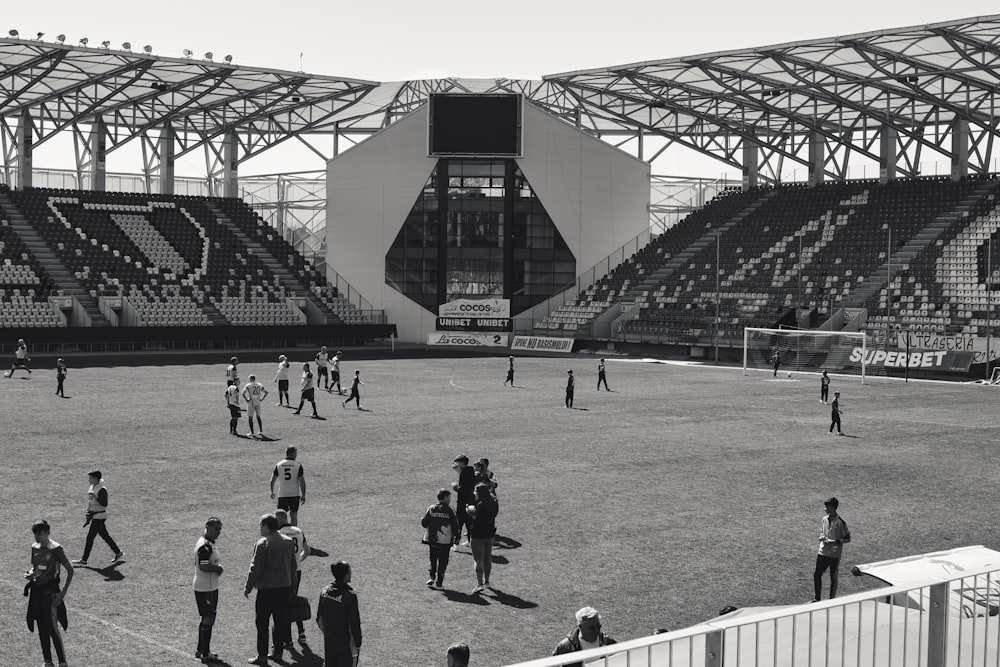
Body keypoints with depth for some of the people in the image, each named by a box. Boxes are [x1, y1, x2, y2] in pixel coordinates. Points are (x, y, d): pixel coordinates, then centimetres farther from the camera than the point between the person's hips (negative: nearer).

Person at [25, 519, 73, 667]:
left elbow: (70, 570, -11)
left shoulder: (55, 549, -13)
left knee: (52, 627, -8)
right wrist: (29, 573, -4)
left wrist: (63, 592, -15)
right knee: (42, 628, 11)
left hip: (50, 591, -6)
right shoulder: (35, 547, 5)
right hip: (36, 591, 7)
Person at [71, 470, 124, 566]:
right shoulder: (92, 487, 11)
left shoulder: (102, 489, -18)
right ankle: (119, 553, 22)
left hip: (99, 516, -10)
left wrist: (96, 497, -32)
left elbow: (104, 504, -23)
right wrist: (88, 516, 19)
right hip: (93, 515, 10)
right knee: (105, 536, 14)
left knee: (90, 537, -5)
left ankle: (84, 560, 1)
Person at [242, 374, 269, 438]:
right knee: (258, 417, 18)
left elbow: (243, 393, -16)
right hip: (258, 402, 4)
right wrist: (262, 399, 7)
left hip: (251, 402, -4)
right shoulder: (259, 385, 9)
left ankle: (252, 433, 1)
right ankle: (261, 431, 17)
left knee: (250, 417, 4)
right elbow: (266, 392, 6)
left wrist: (246, 400, -7)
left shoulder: (248, 385, -4)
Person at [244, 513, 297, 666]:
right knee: (280, 620, 14)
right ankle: (278, 652, 19)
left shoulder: (263, 543, -14)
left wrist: (248, 587, -5)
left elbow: (255, 568, -14)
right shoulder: (288, 542, 7)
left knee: (262, 623, 2)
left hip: (267, 589, -6)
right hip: (285, 587, 6)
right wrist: (291, 585, 22)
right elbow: (293, 566, 13)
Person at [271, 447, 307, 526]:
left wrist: (272, 492, 20)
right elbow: (302, 481, -7)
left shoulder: (278, 465, 1)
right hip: (295, 494, -1)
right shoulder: (298, 465, -5)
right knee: (293, 514, 10)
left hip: (282, 494, 1)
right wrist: (303, 495, 0)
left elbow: (272, 480, 6)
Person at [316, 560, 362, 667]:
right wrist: (358, 645, -7)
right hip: (346, 645, -6)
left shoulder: (325, 591, -2)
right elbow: (354, 625, -18)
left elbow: (319, 619, 8)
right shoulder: (350, 595, -22)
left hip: (328, 642, 6)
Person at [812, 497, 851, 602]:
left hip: (835, 554, -5)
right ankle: (816, 599, 18)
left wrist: (836, 542, -19)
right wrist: (822, 538, -2)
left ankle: (832, 600, 18)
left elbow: (848, 538, -7)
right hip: (823, 552, 5)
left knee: (833, 577, 6)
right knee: (816, 574, 6)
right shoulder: (824, 519, 5)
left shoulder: (840, 522, -12)